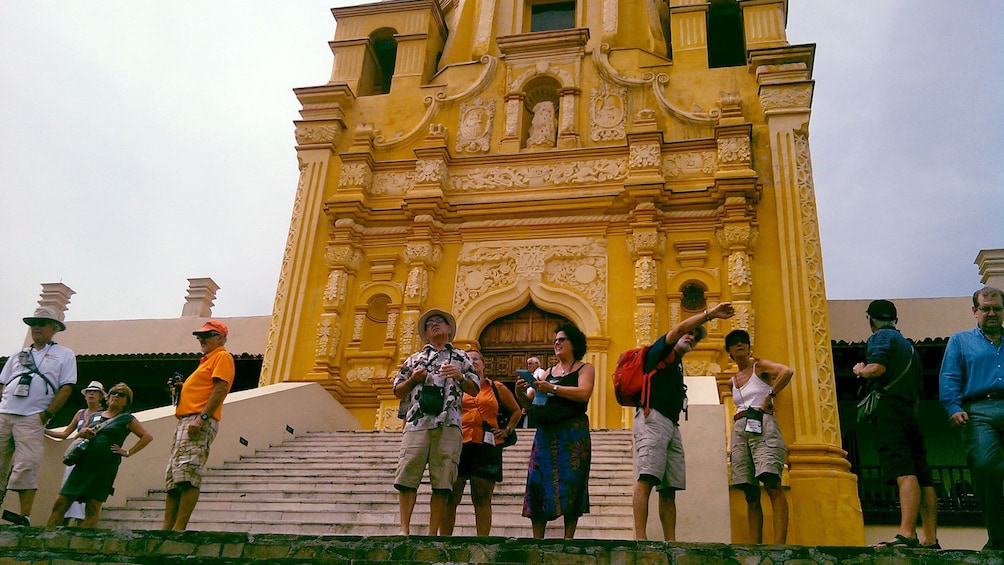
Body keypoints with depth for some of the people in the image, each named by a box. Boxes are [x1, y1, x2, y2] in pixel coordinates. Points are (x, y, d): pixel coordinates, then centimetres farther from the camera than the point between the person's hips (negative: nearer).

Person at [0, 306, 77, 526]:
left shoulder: (64, 355, 10)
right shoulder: (18, 355, 24)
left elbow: (66, 388, 2)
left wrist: (47, 414, -7)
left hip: (32, 419, -4)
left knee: (26, 467, -12)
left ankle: (25, 517, -11)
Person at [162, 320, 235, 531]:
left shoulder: (222, 356, -1)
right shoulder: (207, 360, 29)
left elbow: (221, 388, -15)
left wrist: (202, 417, -23)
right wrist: (180, 388, 14)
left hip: (200, 421, -11)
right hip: (185, 421, 11)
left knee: (187, 476, -18)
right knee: (173, 478, 6)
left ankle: (178, 529, -21)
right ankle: (166, 528, 6)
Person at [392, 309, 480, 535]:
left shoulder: (461, 358, 22)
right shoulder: (414, 359, 25)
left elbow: (475, 390, 16)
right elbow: (398, 391, 23)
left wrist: (460, 377, -2)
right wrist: (413, 380, 4)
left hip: (448, 424, -1)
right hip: (417, 422, 1)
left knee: (442, 482, -5)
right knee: (407, 475, -9)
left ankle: (433, 533, -1)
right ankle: (405, 529, -4)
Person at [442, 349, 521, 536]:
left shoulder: (498, 389, 15)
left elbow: (516, 411, 25)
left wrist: (507, 430, 13)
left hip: (487, 446, 0)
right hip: (459, 444, 0)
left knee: (482, 499, 1)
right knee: (450, 497, -2)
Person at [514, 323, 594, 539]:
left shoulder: (585, 368, 7)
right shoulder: (549, 372, 21)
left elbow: (583, 393, -14)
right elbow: (529, 403, 17)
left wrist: (552, 388, -18)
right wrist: (520, 392, -3)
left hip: (572, 432, -5)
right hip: (545, 434, 5)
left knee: (570, 483, -7)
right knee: (537, 482, -3)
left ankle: (568, 538, -4)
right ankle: (537, 539, 2)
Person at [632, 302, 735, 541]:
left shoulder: (677, 365, 29)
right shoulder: (661, 350, 7)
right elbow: (680, 328, -11)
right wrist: (710, 314, -15)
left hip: (671, 425, 9)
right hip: (653, 418, -9)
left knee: (669, 488, 2)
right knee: (646, 479, -19)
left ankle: (670, 542, 0)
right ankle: (641, 539, -28)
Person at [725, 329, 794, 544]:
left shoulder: (760, 366, 6)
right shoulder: (733, 380, 22)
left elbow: (787, 371, -13)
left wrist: (770, 396, -11)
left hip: (762, 425, -6)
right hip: (740, 429, 6)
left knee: (772, 485, -21)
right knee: (750, 494, 1)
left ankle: (780, 544, -28)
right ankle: (756, 547, -1)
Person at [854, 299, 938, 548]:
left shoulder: (881, 336, 1)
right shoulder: (909, 345, 28)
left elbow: (877, 368, -15)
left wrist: (859, 370, 3)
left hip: (889, 409, -9)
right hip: (910, 413, 9)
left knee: (904, 473, -21)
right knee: (922, 477, 4)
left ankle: (907, 535, -30)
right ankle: (931, 540, 4)